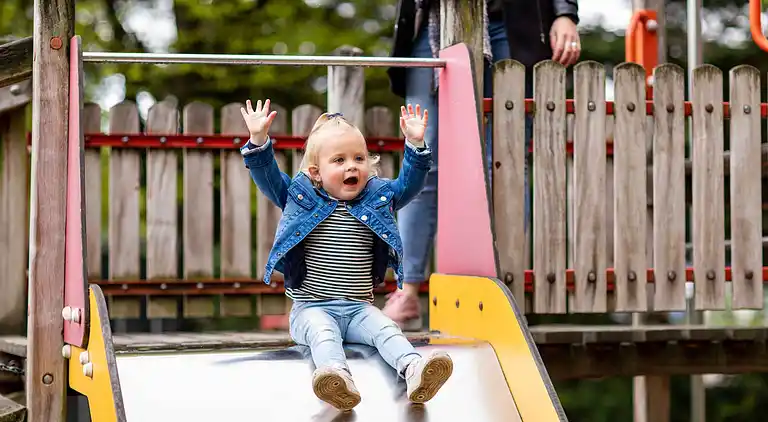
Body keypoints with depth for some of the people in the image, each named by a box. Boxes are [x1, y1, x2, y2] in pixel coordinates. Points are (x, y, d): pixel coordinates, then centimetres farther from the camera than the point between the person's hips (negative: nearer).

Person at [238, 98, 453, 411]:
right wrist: (258, 140, -11)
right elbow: (268, 178, 2)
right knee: (323, 332, -34)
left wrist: (416, 145, -4)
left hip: (359, 308, 3)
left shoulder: (376, 198, 11)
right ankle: (336, 374, -63)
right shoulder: (301, 197, 5)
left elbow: (408, 185, 9)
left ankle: (413, 369, -51)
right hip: (312, 307, -3)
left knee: (386, 329, -26)